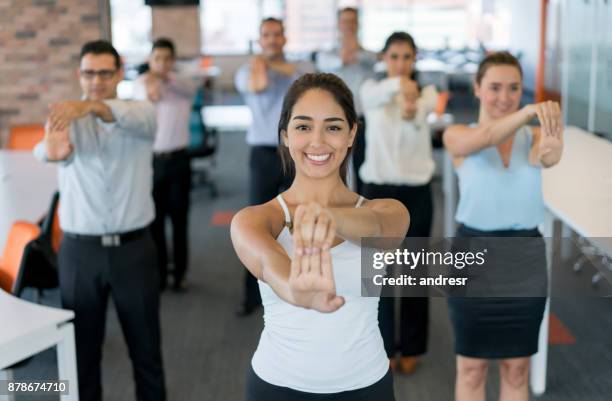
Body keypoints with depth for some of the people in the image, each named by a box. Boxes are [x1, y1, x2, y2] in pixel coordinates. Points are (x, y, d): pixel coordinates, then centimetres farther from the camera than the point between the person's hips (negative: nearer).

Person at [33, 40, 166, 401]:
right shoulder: (66, 120, 1)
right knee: (81, 346, 11)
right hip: (79, 251, 1)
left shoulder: (142, 113, 0)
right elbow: (52, 147, -24)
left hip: (134, 248, 0)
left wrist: (90, 106, -48)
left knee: (146, 345, 11)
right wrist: (50, 150, -51)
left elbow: (134, 120, -27)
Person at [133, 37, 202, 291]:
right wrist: (149, 91, -48)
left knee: (179, 219, 6)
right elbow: (141, 96, -24)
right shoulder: (141, 83, 0)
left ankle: (180, 273, 17)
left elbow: (192, 86, -25)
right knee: (154, 219, 5)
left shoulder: (185, 84, 0)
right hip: (151, 160, 0)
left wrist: (166, 76, -43)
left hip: (178, 159, 0)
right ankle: (159, 273, 16)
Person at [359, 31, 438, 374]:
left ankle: (411, 347, 24)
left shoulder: (426, 92, -1)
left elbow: (427, 107, -27)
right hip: (379, 190, 0)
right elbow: (376, 96, -29)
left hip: (417, 192, 0)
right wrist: (397, 84, -54)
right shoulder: (372, 90, -1)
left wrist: (411, 112, -54)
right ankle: (385, 346, 21)